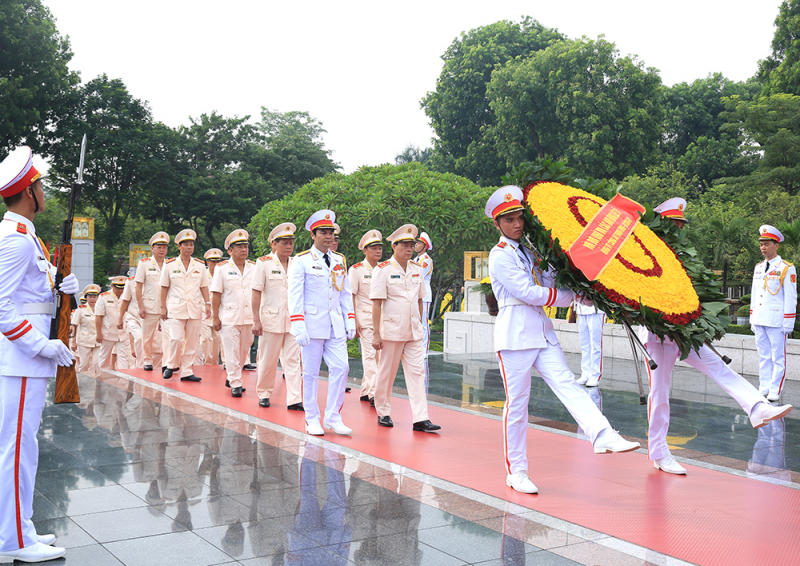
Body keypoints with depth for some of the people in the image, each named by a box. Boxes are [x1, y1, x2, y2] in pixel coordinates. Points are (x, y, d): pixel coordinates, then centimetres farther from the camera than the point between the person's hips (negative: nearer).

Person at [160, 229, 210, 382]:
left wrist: (207, 303, 1)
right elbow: (164, 287, 5)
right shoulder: (170, 265, 2)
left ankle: (186, 371, 11)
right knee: (177, 339, -12)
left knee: (192, 341, 3)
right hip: (176, 308, -3)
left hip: (195, 308, 3)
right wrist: (163, 307, 1)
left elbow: (204, 286, 12)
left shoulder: (199, 265, 8)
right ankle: (172, 365, 13)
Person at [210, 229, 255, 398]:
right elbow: (216, 294, -2)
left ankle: (232, 377, 28)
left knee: (244, 352, 11)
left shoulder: (254, 268, 8)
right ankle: (235, 384, 3)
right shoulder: (222, 268, -1)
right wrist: (215, 317, -6)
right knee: (232, 352, -3)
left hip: (249, 318, 4)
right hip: (229, 318, -4)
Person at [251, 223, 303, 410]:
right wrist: (256, 320, -10)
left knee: (293, 360, -1)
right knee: (268, 361, 6)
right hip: (271, 320, -3)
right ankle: (263, 394, 24)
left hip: (293, 321, 3)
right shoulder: (264, 263, -2)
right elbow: (257, 293, -5)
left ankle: (294, 400, -1)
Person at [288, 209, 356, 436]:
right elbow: (295, 296, -8)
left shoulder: (340, 261, 12)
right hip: (312, 324, -5)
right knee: (311, 373, 3)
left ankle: (333, 417, 10)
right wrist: (298, 327, -15)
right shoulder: (301, 261, -4)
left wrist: (350, 321, 9)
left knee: (341, 368, -1)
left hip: (336, 326, 5)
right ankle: (312, 420, 14)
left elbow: (346, 293, 17)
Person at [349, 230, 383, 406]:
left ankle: (365, 391, 19)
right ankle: (373, 393, -8)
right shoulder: (356, 270, -3)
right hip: (365, 318, -5)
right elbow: (351, 297, -5)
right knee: (370, 355, -8)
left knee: (378, 355, 7)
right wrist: (354, 322, -11)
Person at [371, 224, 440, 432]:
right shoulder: (383, 270, -7)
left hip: (414, 332, 5)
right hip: (391, 331, -5)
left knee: (417, 372, -2)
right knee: (387, 373, 7)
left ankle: (420, 419, -3)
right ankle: (383, 412, 24)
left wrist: (420, 326, 16)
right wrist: (375, 334, -13)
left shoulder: (417, 269, 9)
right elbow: (376, 303, -9)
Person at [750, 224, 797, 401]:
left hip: (776, 321, -6)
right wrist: (752, 319, 15)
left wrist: (788, 323, -12)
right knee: (763, 356, 10)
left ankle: (775, 391, 4)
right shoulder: (758, 268, 13)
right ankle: (764, 389, 15)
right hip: (759, 320, 6)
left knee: (778, 357, 0)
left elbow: (791, 298, -8)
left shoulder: (786, 268, -5)